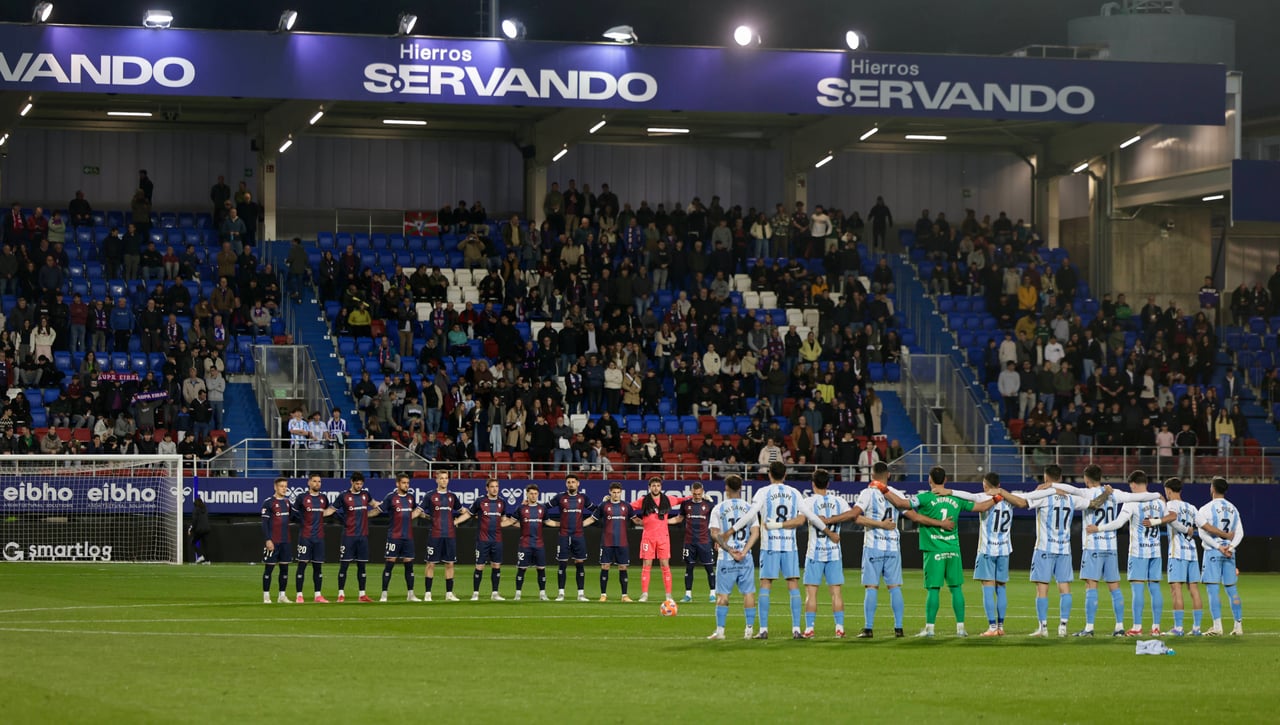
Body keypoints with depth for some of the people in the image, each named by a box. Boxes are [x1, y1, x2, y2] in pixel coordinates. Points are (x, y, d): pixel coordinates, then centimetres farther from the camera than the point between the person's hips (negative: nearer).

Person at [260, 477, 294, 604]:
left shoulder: (287, 502, 11)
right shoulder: (268, 503, -8)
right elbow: (264, 523, -11)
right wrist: (267, 540, -17)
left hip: (285, 541, 6)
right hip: (272, 541, -6)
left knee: (284, 567, 7)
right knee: (269, 568, -1)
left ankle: (282, 595, 14)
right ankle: (266, 595, 4)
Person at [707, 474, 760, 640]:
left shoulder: (718, 509, -1)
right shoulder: (749, 508, 5)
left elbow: (715, 534, -8)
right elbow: (755, 532, -2)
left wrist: (730, 550, -9)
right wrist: (744, 551, -8)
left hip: (726, 558, -2)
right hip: (746, 558, 2)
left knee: (722, 594, 2)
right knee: (748, 593, 6)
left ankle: (720, 630, 0)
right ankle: (749, 629, 5)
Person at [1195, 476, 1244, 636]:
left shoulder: (1206, 509, -6)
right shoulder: (1233, 509, 10)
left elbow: (1203, 532, -13)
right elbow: (1240, 533, 4)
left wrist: (1219, 547, -11)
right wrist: (1230, 546, -5)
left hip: (1213, 551, -5)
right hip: (1230, 553, 5)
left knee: (1213, 589, -6)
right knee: (1231, 589, 10)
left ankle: (1217, 626, -13)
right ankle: (1238, 625, 9)